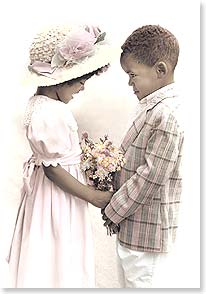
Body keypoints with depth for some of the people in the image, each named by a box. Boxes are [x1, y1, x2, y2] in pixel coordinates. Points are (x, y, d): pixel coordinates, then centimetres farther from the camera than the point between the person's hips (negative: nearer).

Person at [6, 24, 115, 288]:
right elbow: (53, 168, -23)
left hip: (47, 189, 9)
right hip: (58, 194, -9)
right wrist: (93, 196, -17)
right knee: (59, 259, 9)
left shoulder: (40, 102, 2)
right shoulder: (49, 114, -28)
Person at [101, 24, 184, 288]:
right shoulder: (152, 107, 7)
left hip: (146, 229, -9)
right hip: (133, 224, 9)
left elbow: (151, 176, -24)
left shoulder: (168, 117, -24)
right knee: (129, 281, 23)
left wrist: (113, 211, -16)